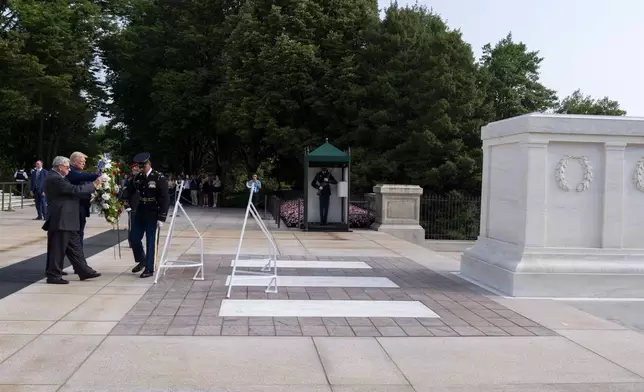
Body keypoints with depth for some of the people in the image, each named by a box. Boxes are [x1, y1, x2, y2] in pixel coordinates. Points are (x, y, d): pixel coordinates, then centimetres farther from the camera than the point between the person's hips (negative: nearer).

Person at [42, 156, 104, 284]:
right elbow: (75, 190, -22)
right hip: (60, 221, -11)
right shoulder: (55, 179, -17)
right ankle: (53, 275, 7)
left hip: (65, 221, 11)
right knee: (57, 249, -1)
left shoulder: (57, 178, 15)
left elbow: (71, 191, 16)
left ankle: (83, 271, 18)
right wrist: (94, 184, -13)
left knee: (74, 247, 13)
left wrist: (93, 185, 9)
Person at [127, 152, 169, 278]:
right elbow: (131, 192, 15)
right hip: (139, 213, 6)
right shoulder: (138, 178, 5)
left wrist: (161, 218, -16)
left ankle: (150, 269, 11)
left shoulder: (159, 178, -12)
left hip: (153, 216, -6)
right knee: (133, 237, 10)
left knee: (151, 242, 1)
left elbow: (165, 199, -13)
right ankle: (142, 261, 31)